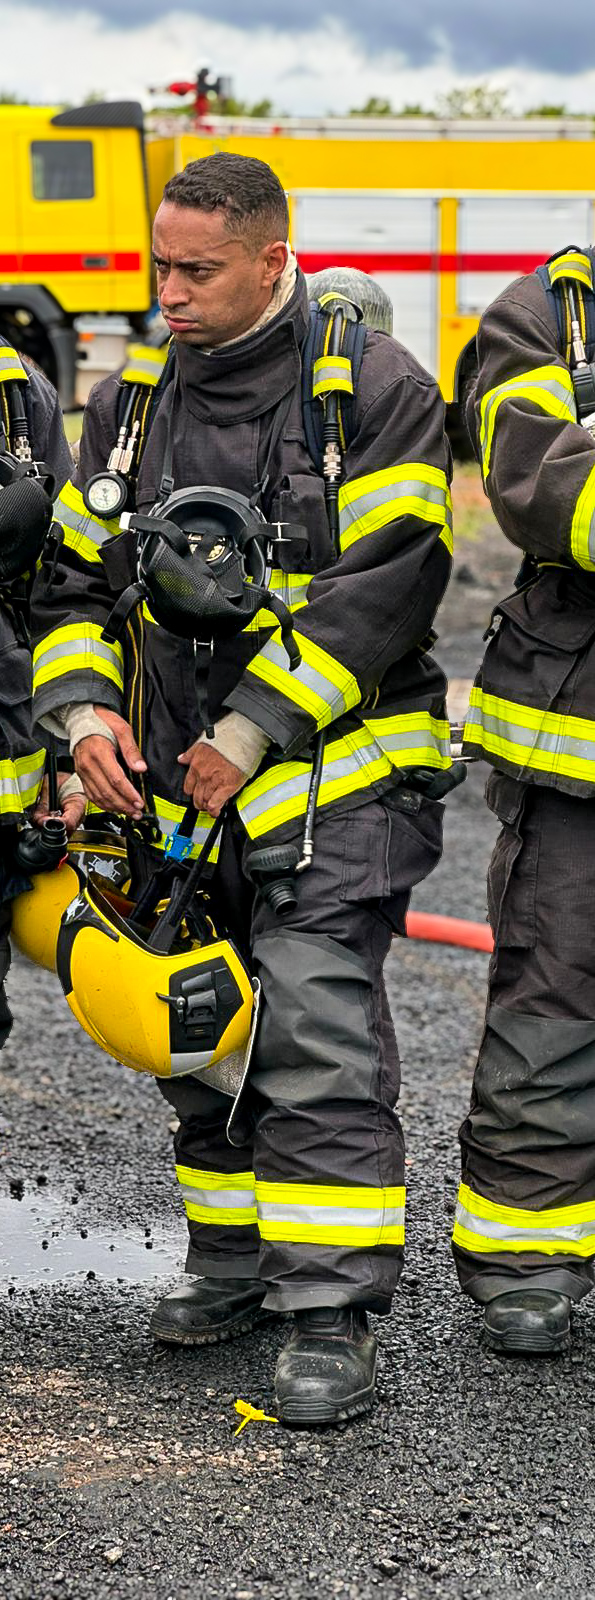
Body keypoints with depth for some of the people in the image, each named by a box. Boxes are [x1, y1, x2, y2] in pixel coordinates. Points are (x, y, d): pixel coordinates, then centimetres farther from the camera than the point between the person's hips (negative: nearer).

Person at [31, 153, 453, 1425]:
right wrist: (86, 708, -3)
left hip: (330, 769, -6)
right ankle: (236, 1257, 29)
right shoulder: (133, 400, 10)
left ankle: (333, 1312, -8)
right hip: (175, 786, 6)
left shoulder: (373, 388, -8)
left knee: (319, 1033, -13)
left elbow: (381, 589, -15)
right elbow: (77, 572, 15)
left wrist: (252, 735, -17)